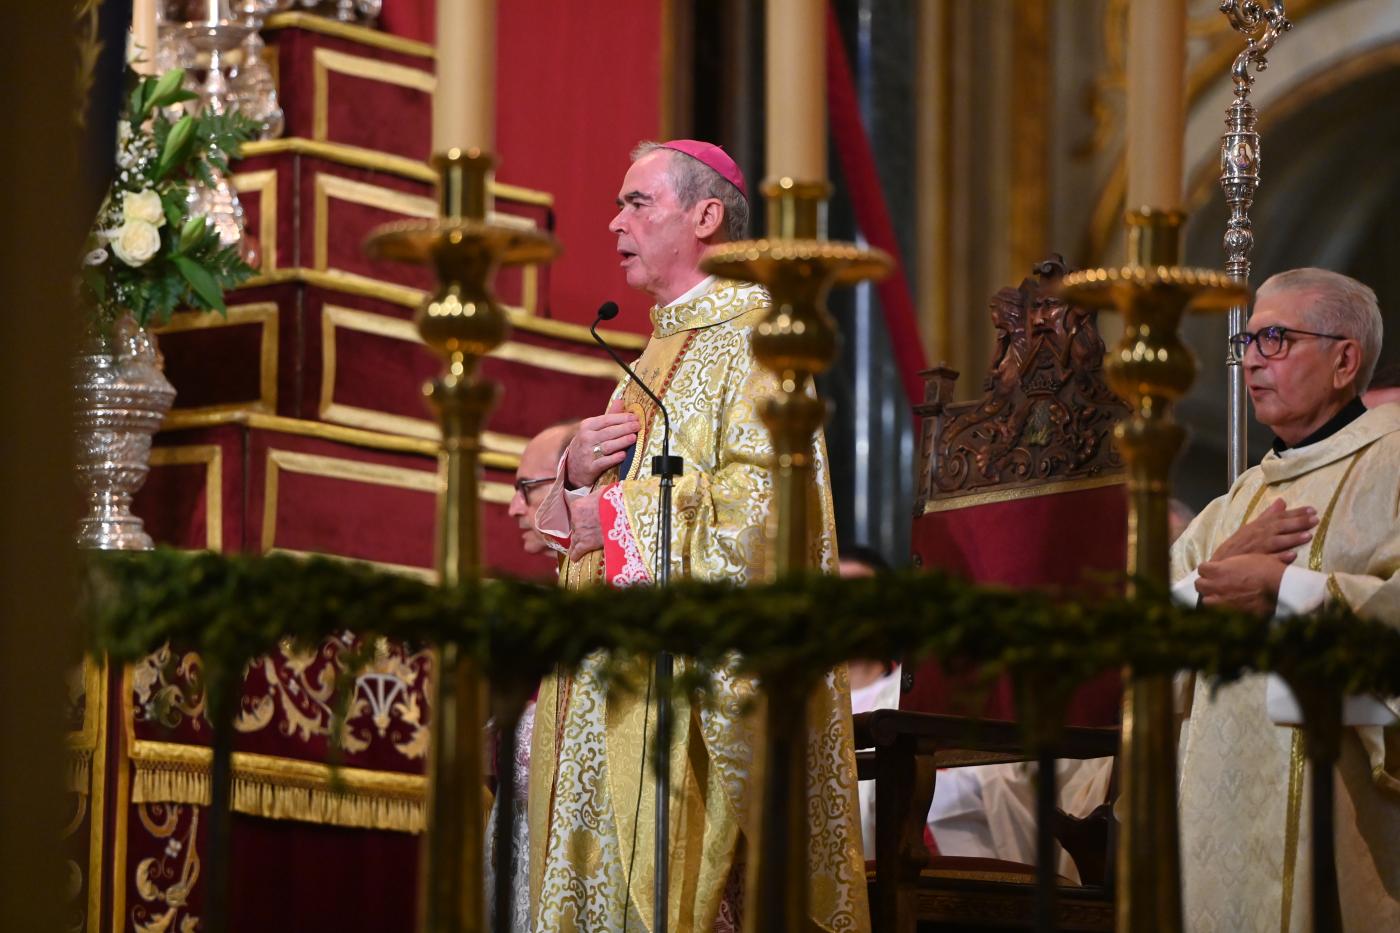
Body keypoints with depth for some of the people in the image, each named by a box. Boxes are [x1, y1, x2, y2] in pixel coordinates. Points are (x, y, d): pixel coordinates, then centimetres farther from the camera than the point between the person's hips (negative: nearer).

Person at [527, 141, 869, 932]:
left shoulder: (752, 334, -6)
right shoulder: (663, 347, 22)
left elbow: (759, 496, -18)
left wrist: (616, 523, -15)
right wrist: (577, 471, 2)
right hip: (622, 675, 9)